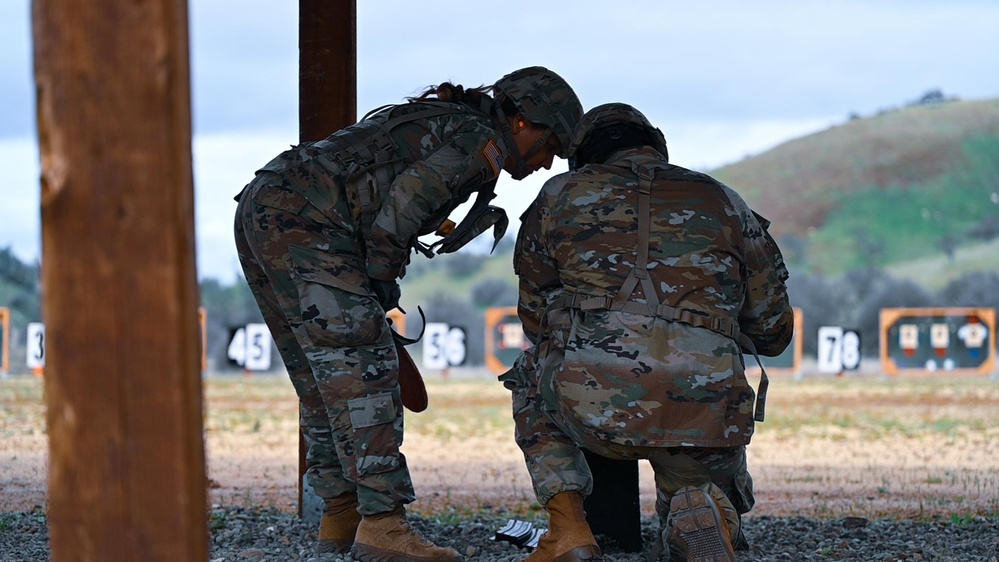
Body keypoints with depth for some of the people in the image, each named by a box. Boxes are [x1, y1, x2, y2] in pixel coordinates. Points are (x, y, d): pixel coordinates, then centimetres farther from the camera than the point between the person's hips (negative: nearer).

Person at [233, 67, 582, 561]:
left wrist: (374, 281, 23)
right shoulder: (481, 141, -2)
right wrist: (384, 277, -1)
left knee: (323, 376, 14)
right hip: (303, 223, -10)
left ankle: (340, 517, 18)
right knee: (363, 370, -10)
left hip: (258, 209, 10)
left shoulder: (436, 121, 28)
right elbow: (404, 201, -14)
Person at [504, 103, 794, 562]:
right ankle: (700, 519, -6)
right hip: (704, 417, 1)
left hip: (593, 406, -1)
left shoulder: (562, 194, 18)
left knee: (531, 376, 33)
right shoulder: (724, 203, 21)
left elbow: (535, 317, 27)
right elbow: (773, 333, 25)